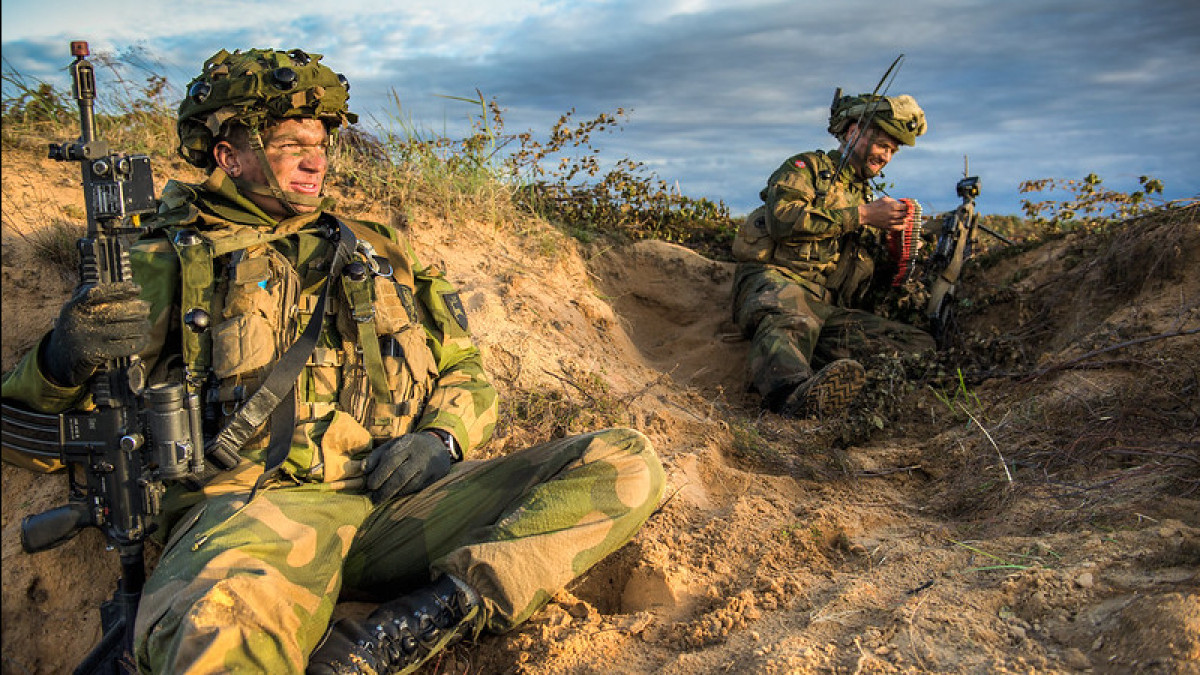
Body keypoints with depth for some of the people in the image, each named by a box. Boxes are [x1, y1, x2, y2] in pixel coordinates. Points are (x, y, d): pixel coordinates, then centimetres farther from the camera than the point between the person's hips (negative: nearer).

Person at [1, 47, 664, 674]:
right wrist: (62, 360, -12)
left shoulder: (374, 250, 25)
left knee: (625, 463, -19)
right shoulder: (166, 265, 14)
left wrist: (442, 439, 3)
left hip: (400, 500, 6)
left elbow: (465, 372, 27)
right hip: (257, 507, -5)